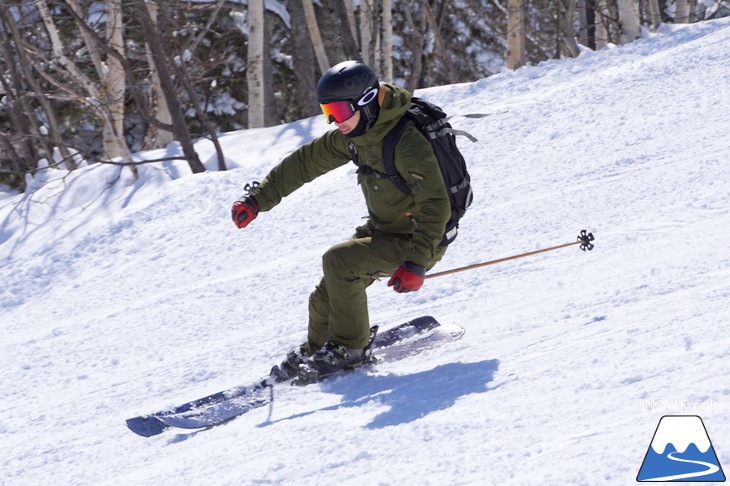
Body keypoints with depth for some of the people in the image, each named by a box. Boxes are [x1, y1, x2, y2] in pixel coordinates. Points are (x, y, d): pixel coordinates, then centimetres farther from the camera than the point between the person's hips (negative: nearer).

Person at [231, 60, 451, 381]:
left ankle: (347, 349, -9)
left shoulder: (408, 142, -29)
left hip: (417, 241, -8)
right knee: (326, 297, 1)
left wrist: (415, 264, -38)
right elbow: (306, 162, 7)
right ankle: (316, 351, 27)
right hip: (381, 231, 8)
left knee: (339, 261, -24)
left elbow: (435, 206, -31)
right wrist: (258, 199, 3)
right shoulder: (354, 135, -2)